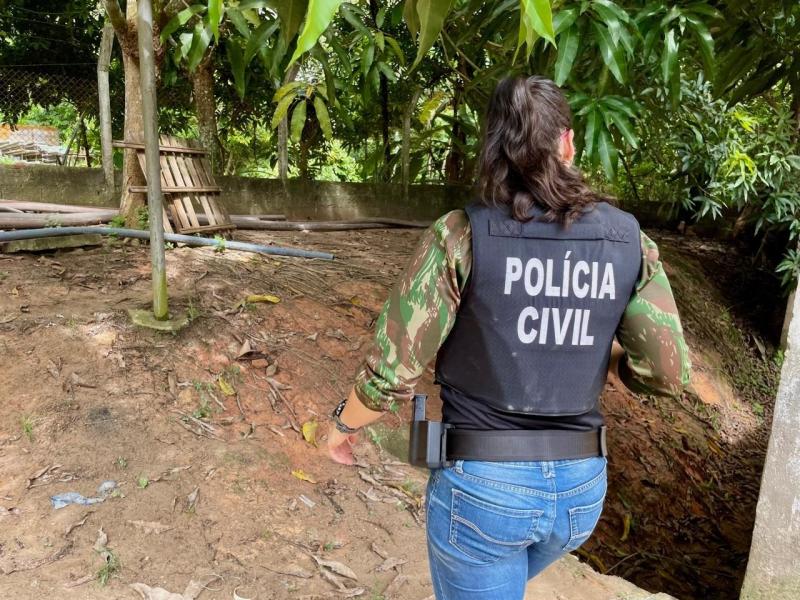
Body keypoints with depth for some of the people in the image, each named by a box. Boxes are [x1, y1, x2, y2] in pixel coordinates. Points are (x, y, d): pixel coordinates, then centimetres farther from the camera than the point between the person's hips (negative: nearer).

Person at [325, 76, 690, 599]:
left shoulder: (461, 236, -16)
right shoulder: (627, 240, -5)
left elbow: (393, 369, -15)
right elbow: (668, 373, -3)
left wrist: (344, 423, 5)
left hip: (481, 484, -3)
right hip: (580, 486, 4)